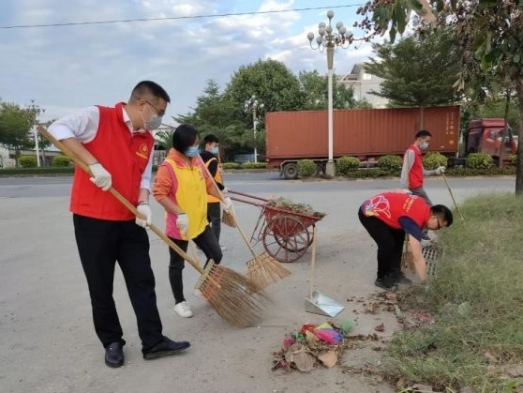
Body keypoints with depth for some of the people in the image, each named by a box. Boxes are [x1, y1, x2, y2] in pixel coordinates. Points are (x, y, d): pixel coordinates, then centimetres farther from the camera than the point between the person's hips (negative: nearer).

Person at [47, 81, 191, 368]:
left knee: (143, 281, 6)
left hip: (130, 221, 6)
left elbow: (144, 178, 11)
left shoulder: (148, 140, 10)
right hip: (93, 219, -5)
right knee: (101, 286, 6)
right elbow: (58, 129, -16)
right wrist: (93, 163, -24)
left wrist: (143, 204, -9)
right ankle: (112, 342, 24)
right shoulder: (97, 117, -8)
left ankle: (153, 341, 17)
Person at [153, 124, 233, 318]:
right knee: (177, 264, 10)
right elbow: (159, 194, -20)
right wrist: (180, 213, -27)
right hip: (178, 226, -6)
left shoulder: (198, 161, 4)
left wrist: (223, 199, 11)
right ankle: (179, 302, 28)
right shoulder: (168, 166, -18)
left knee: (216, 256, 12)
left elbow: (208, 184, 17)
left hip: (200, 222, 7)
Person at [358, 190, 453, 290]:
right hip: (369, 213, -10)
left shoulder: (424, 207, -1)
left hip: (378, 209, 10)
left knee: (399, 237, 12)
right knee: (388, 244, -18)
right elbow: (418, 258, -26)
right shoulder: (415, 221, -27)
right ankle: (382, 278, 2)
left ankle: (394, 273, 19)